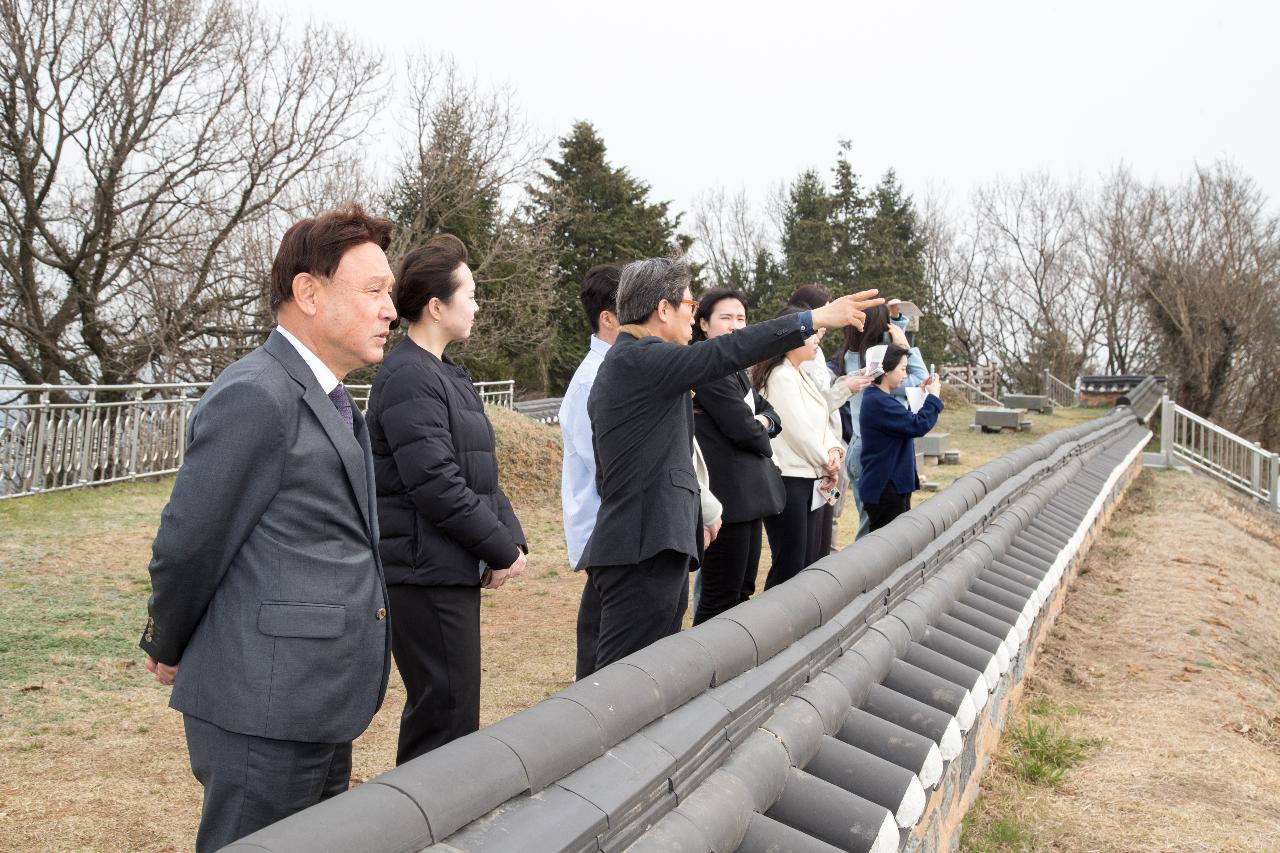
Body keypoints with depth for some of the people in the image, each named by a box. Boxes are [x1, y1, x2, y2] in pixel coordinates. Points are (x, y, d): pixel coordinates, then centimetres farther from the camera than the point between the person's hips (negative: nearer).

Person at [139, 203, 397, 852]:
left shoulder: (330, 402, 13)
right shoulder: (254, 396, -18)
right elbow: (187, 547, -13)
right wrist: (168, 652, 1)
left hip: (320, 711, 9)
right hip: (266, 712, -9)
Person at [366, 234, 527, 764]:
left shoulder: (448, 375, 16)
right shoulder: (409, 379, -15)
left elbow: (482, 472, 18)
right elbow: (437, 485, -21)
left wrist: (512, 540, 5)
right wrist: (502, 549, -13)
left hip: (454, 568, 10)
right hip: (428, 574, -10)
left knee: (438, 710, 18)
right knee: (447, 719, -4)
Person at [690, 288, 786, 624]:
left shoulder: (734, 368, 16)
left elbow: (773, 415, 19)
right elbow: (743, 429, -18)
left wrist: (762, 421, -4)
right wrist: (761, 437, 4)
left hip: (749, 494, 10)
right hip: (727, 495, -10)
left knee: (742, 593, 15)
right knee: (719, 601, -5)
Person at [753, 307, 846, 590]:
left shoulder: (801, 375, 16)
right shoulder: (781, 377, -14)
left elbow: (822, 422, 15)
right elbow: (799, 429, -16)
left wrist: (834, 451, -4)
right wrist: (827, 464, -3)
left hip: (811, 479, 10)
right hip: (789, 479, -10)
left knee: (811, 561, 13)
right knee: (790, 565, -7)